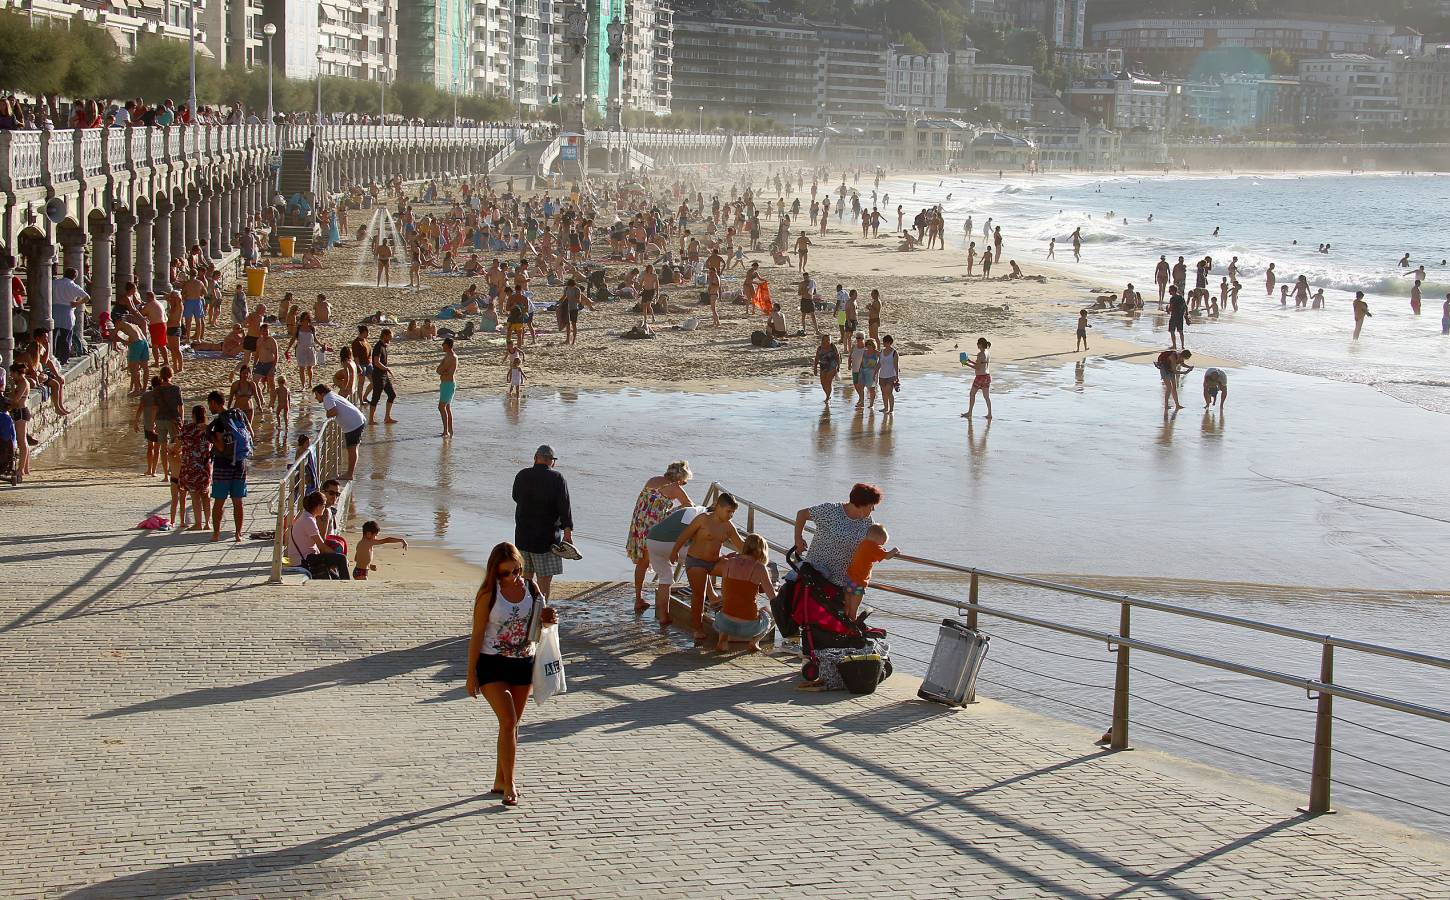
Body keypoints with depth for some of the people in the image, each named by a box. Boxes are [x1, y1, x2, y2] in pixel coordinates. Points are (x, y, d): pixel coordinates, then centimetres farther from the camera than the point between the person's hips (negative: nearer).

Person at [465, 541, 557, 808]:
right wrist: (471, 673, -9)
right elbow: (477, 634, -8)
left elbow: (536, 626, 12)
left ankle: (500, 781, 23)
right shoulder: (489, 594, -11)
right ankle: (509, 785, -8)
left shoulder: (531, 587, 0)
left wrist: (548, 619, -12)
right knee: (508, 722, -13)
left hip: (523, 663, 5)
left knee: (512, 724, 11)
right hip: (492, 665, -5)